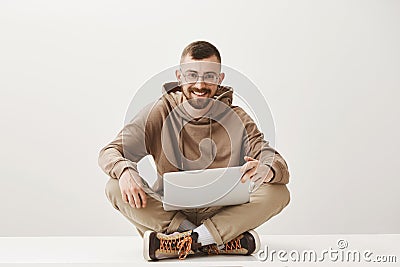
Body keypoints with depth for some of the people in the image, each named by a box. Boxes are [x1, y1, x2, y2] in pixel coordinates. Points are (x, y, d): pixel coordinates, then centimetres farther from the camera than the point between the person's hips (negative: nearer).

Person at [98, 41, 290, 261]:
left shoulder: (236, 119, -1)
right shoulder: (159, 113, -1)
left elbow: (280, 166, -10)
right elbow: (109, 152, -7)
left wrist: (264, 170, -36)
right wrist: (124, 170, -32)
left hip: (222, 215, 0)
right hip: (167, 214, 1)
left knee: (278, 192, -22)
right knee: (116, 188, -24)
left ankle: (186, 241, -26)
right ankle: (223, 242, -26)